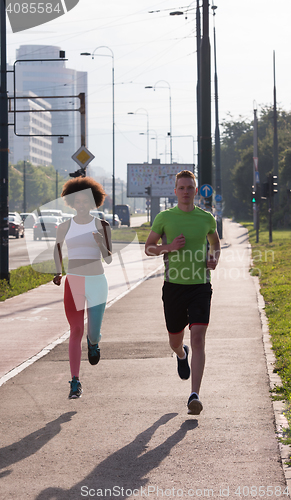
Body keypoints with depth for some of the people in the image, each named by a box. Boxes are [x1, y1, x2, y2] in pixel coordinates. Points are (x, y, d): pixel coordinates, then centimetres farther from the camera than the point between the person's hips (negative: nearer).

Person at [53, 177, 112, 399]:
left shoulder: (102, 226, 0)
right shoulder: (65, 227, 4)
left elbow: (109, 259, -3)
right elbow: (58, 247, 24)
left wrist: (101, 244, -22)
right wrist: (58, 272, 14)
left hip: (97, 282, -1)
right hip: (73, 282, 1)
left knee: (93, 332, -3)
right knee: (76, 331, -4)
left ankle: (93, 343, 38)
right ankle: (75, 382, -1)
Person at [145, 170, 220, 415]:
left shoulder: (207, 218, 4)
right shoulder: (164, 217, 0)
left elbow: (215, 242, 22)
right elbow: (149, 248, 8)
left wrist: (215, 257, 0)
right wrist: (168, 247, -12)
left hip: (200, 286, -1)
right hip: (174, 286, 1)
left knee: (198, 338, -15)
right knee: (175, 340, 12)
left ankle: (195, 395, -17)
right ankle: (182, 355, 52)